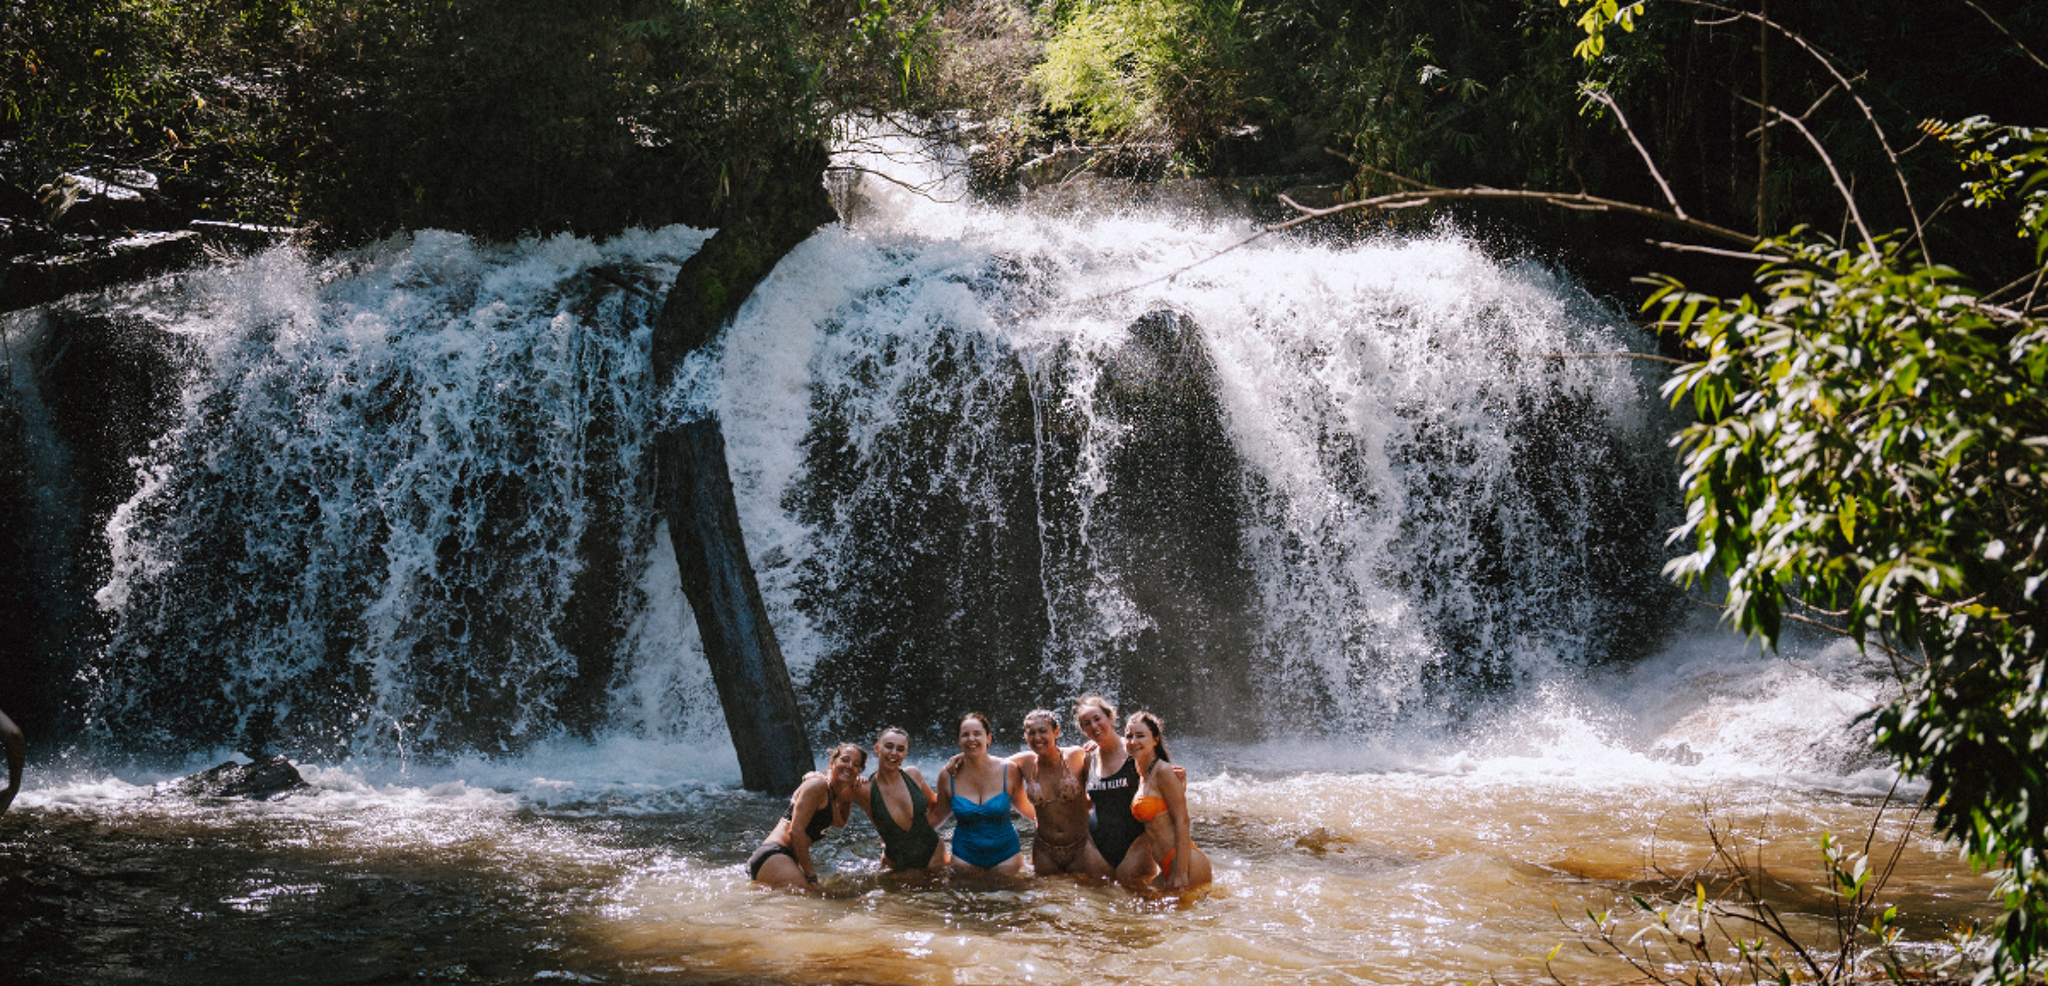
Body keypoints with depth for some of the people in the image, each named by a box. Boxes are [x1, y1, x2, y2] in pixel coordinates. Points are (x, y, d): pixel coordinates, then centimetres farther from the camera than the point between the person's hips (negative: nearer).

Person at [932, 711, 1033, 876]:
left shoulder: (1008, 771, -8)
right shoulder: (948, 777, -6)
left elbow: (1023, 806, 7)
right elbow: (940, 815, 7)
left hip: (1005, 854, 0)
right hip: (965, 855, 0)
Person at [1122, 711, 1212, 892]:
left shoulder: (1164, 772, -11)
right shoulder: (1141, 776, 14)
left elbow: (1182, 821, -15)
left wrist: (1181, 873, -19)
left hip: (1185, 862, -9)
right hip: (1168, 867, 9)